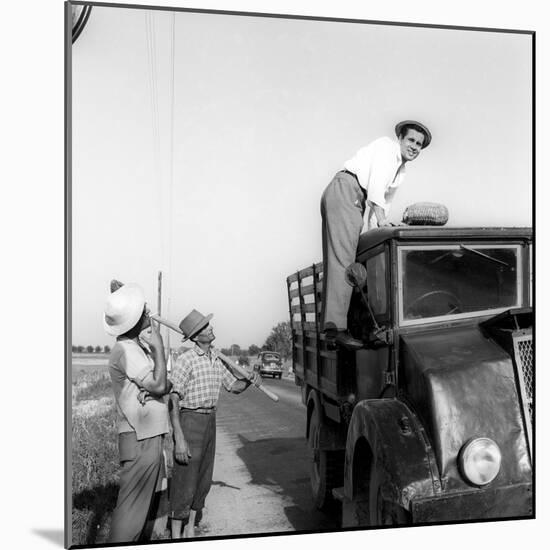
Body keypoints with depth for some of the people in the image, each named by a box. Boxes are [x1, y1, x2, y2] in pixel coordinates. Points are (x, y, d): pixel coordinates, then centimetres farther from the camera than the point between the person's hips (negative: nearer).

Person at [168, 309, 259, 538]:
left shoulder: (216, 360, 8)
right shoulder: (186, 360, -16)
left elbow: (234, 386, 18)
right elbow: (172, 400, -19)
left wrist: (249, 381, -5)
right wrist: (179, 438, -25)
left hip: (210, 421, 8)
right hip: (189, 422, -8)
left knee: (203, 480, 14)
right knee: (184, 482, -2)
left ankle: (190, 531, 28)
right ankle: (176, 536, 12)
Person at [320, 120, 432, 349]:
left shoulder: (401, 171, 26)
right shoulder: (386, 146, 0)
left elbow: (384, 201, 24)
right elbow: (375, 185, -12)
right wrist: (381, 219, -16)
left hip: (356, 202, 10)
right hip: (344, 191, -10)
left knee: (337, 260, 5)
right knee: (343, 259, -19)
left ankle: (329, 325, 5)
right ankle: (337, 327, -25)